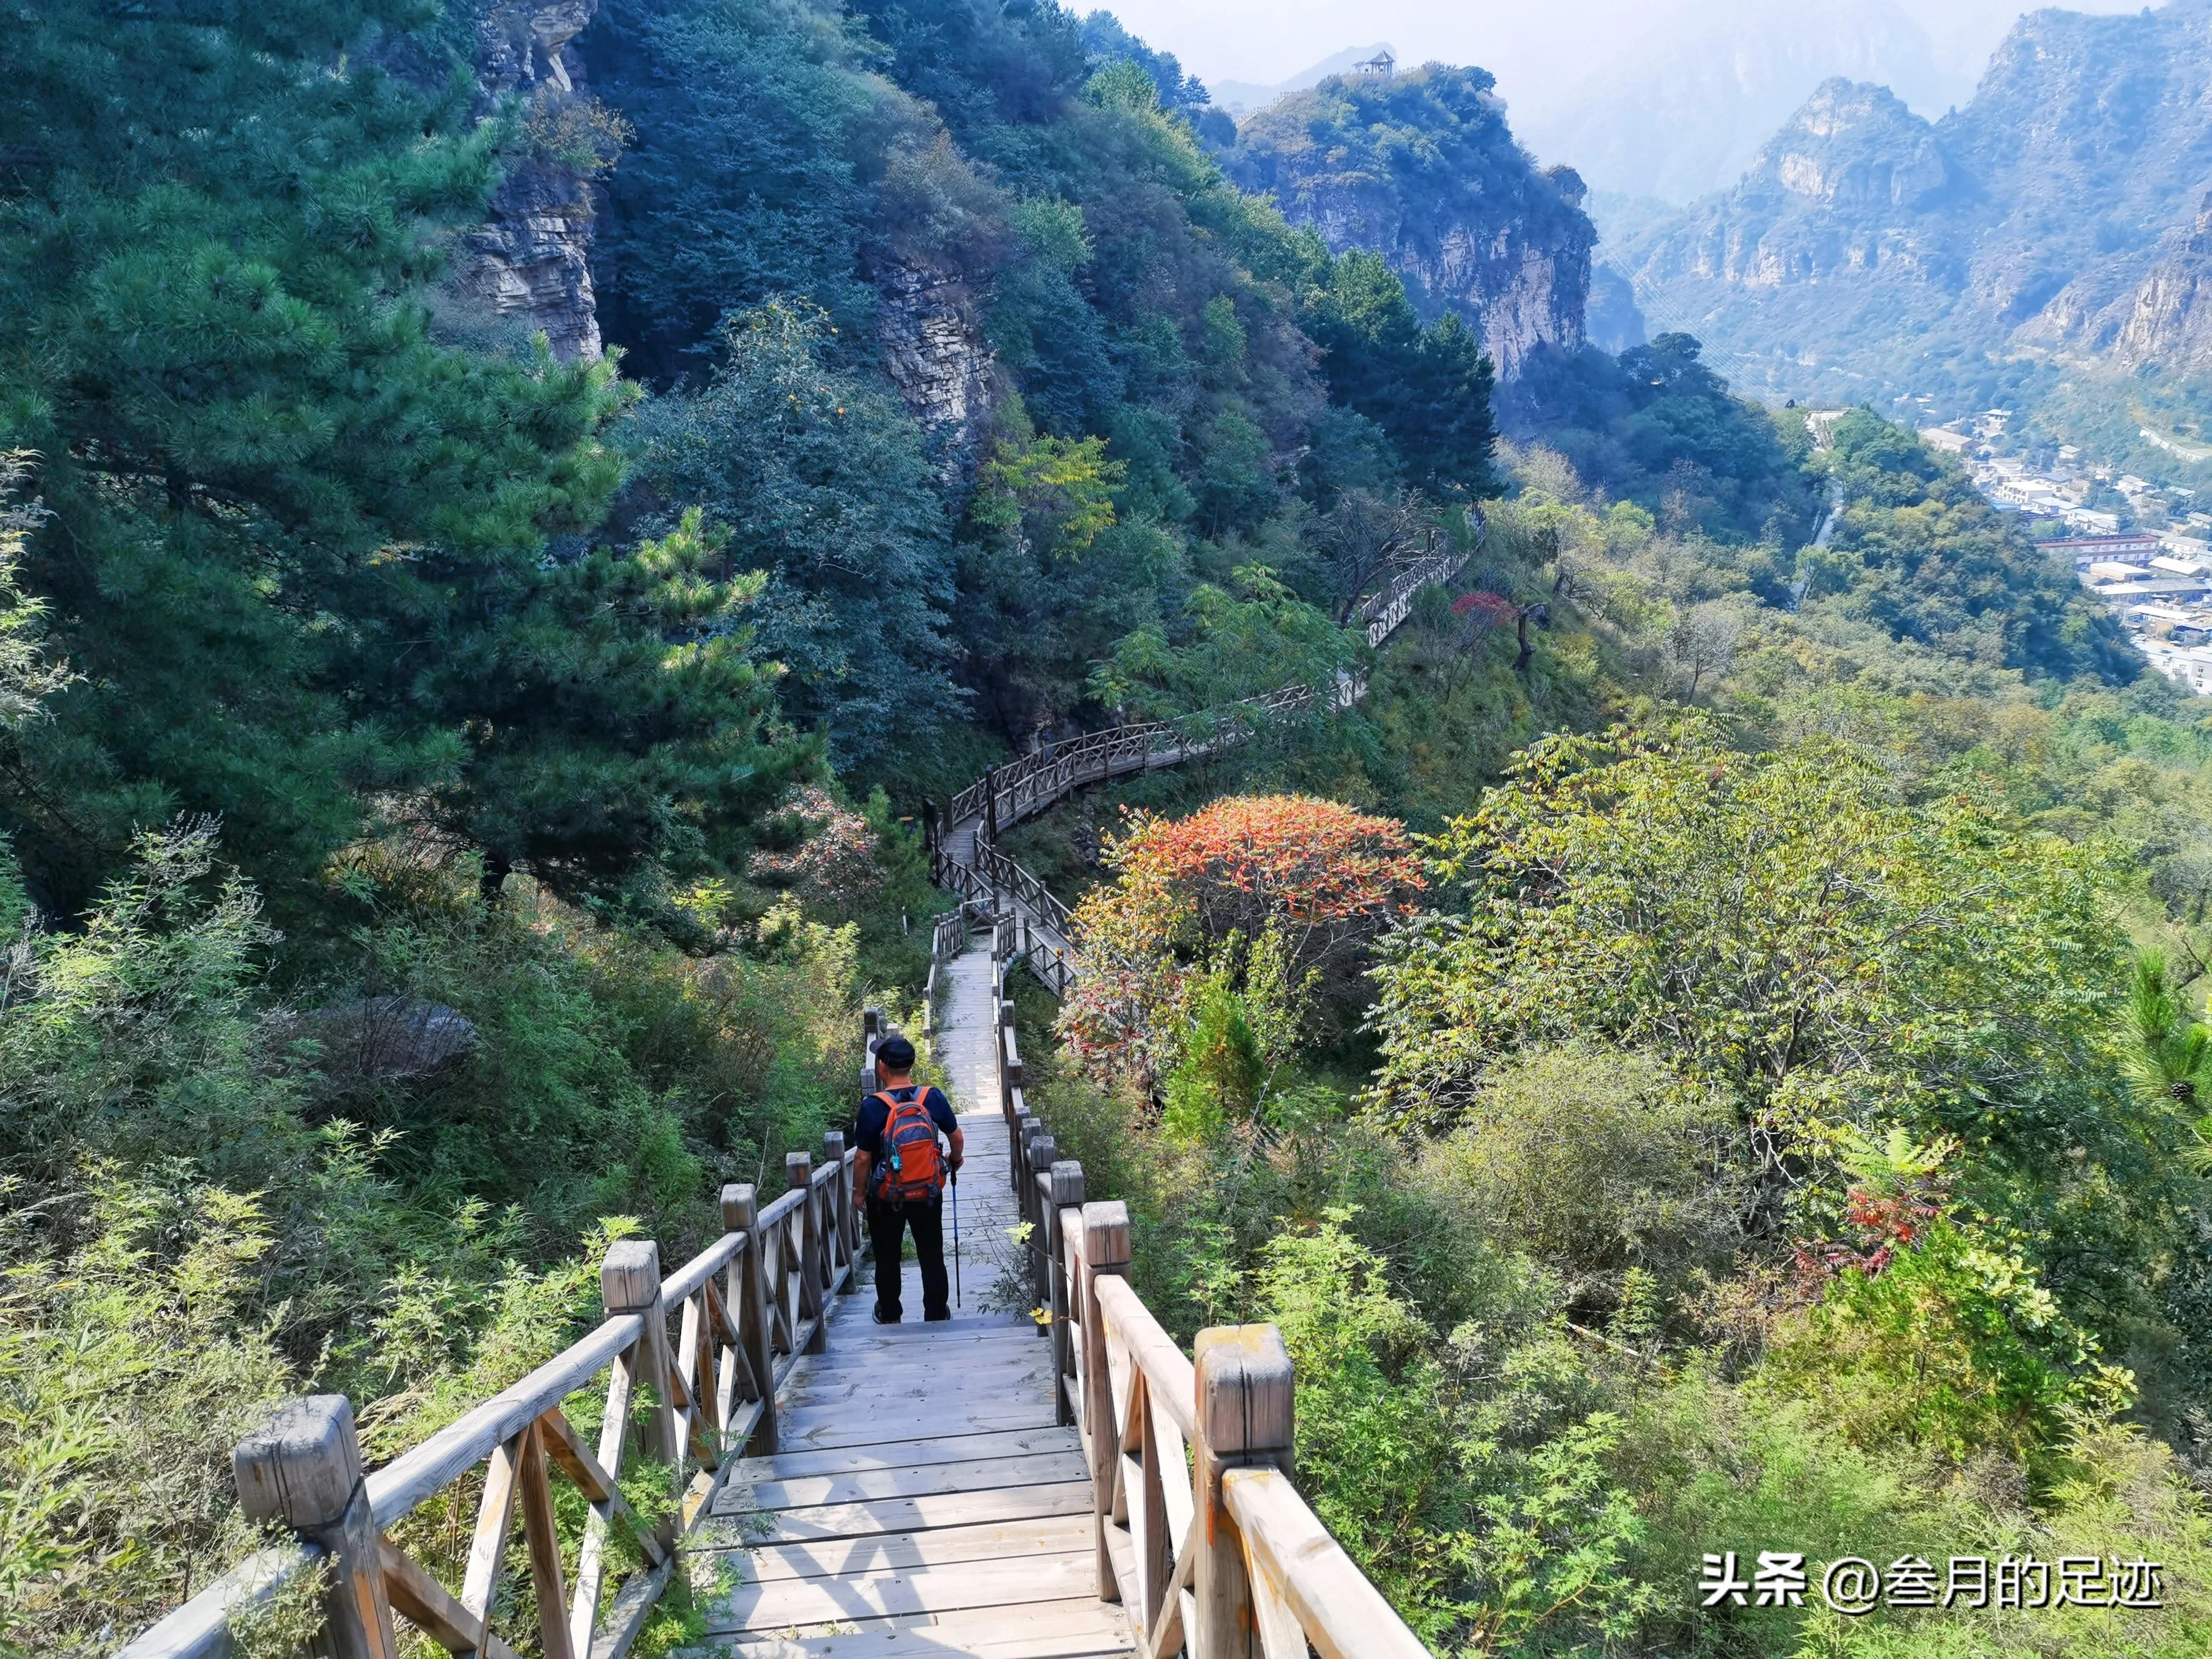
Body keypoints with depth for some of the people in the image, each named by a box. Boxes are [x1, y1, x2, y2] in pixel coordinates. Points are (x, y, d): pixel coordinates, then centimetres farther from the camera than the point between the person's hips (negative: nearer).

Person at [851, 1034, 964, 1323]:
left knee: (887, 1257, 19)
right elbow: (956, 1137, 2)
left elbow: (862, 1158, -14)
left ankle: (890, 1315, 34)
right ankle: (937, 1316, 26)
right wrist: (956, 1159, 23)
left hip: (886, 1197, -2)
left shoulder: (873, 1107, -20)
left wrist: (859, 1191, 2)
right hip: (928, 1193, 2)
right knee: (932, 1256, 16)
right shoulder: (934, 1098, -12)